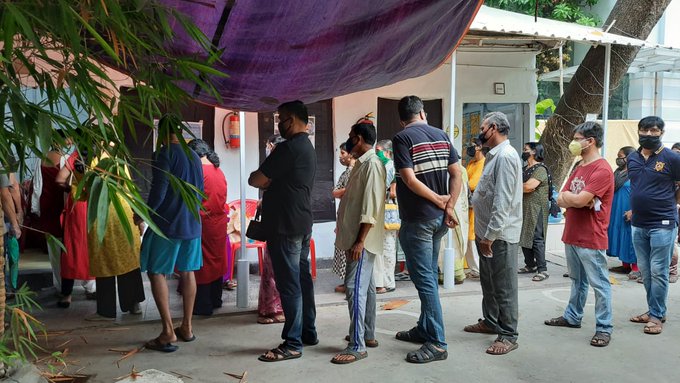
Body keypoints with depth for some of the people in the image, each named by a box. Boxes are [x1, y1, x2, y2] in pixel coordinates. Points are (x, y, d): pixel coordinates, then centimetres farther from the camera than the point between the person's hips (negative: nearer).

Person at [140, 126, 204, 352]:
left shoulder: (164, 155, -12)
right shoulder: (194, 156, 12)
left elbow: (158, 191, -17)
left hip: (167, 224, -7)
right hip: (192, 224, 7)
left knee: (156, 272, 0)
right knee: (187, 272, 12)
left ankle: (168, 332, -6)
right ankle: (187, 328, 19)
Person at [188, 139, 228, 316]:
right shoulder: (219, 171, 8)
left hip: (202, 224, -7)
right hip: (219, 223, 7)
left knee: (201, 263, 1)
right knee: (216, 260, 15)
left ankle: (203, 305, 6)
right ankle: (216, 299, 25)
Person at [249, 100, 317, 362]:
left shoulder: (289, 147, -16)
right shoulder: (308, 148, 17)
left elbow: (255, 180, -13)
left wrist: (263, 180, 7)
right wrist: (270, 183, 7)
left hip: (286, 226, -10)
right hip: (302, 224, 10)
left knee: (289, 284, -6)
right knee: (302, 280, 15)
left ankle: (293, 344, -1)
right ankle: (308, 332, 24)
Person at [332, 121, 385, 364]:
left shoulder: (372, 164, -15)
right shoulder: (362, 163, 16)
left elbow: (371, 208, -21)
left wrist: (360, 241, -23)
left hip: (363, 240, -10)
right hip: (356, 238, 10)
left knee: (355, 287, -12)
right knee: (365, 286, 14)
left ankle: (357, 346, -10)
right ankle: (368, 335, 23)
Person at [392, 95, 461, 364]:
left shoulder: (402, 138, -11)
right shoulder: (441, 135, 8)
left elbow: (410, 180, -20)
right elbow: (457, 174, 3)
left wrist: (439, 200, -9)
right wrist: (449, 207, -1)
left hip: (417, 219, -7)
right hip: (438, 219, 7)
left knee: (424, 279, -3)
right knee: (429, 275, 17)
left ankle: (437, 343, 1)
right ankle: (425, 329, 28)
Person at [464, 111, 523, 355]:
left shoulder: (506, 156, -17)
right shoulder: (494, 155, 15)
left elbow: (503, 202, -23)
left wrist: (490, 235, -23)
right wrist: (484, 234, 16)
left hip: (500, 235, -10)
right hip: (487, 232, 10)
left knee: (504, 287, -2)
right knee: (488, 281, 21)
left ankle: (508, 335, 7)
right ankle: (490, 321, 35)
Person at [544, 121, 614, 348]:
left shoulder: (602, 170, -15)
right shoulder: (578, 169, 14)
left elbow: (579, 200, -23)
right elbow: (560, 201, 10)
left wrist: (566, 196, -3)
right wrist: (575, 200, -11)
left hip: (591, 239, -9)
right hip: (572, 235, 9)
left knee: (599, 284, 0)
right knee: (577, 280, 20)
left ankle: (604, 328, 7)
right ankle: (572, 317, 31)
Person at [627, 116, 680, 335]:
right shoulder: (632, 158, 8)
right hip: (638, 224, 6)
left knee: (658, 272, -2)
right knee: (645, 271, 13)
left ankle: (656, 315, 9)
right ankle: (654, 310, 25)